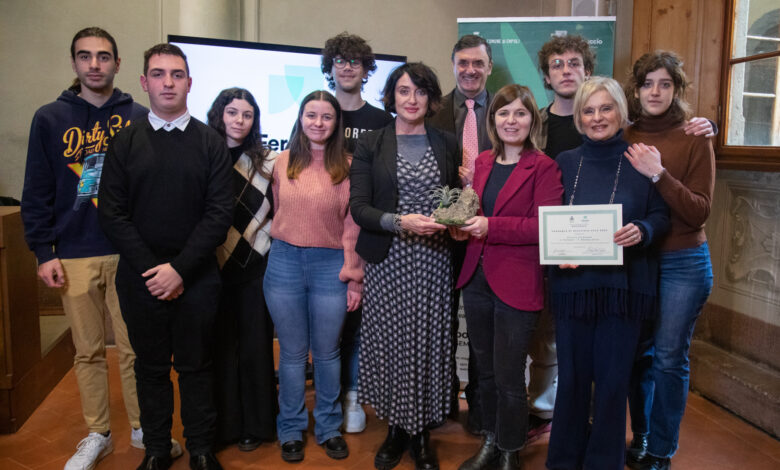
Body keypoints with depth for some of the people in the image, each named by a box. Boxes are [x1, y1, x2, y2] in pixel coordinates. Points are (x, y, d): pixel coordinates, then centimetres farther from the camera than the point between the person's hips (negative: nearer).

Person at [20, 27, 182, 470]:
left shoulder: (140, 118, 3)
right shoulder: (50, 118, 6)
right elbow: (37, 192, 5)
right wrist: (44, 252, -1)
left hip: (131, 252, -1)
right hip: (75, 257, 1)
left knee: (135, 348, 7)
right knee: (89, 351, 11)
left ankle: (143, 429, 24)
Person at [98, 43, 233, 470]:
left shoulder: (210, 142, 1)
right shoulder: (124, 142, 4)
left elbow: (220, 213, -6)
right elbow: (111, 213, -1)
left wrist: (180, 268, -13)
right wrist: (151, 269, -11)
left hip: (196, 277, -1)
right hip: (140, 276, 1)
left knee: (196, 366, 10)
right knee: (150, 367, 13)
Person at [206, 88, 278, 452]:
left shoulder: (267, 161, 3)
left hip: (255, 267, 1)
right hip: (213, 267, 0)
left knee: (255, 344, 6)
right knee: (220, 344, 7)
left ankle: (255, 424, 21)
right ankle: (222, 423, 22)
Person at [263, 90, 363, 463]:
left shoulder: (347, 167, 0)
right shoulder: (283, 163, 6)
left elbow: (352, 226, 0)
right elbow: (277, 214, 12)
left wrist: (354, 279, -1)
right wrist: (283, 250, 8)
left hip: (330, 265, -1)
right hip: (284, 263, 1)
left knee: (327, 352, 9)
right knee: (292, 353, 11)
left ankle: (329, 428, 29)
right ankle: (291, 430, 28)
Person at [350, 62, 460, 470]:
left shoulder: (447, 144, 9)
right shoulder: (370, 144, 3)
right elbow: (358, 207, -4)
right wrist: (401, 222, -18)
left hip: (434, 261, 2)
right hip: (388, 261, -1)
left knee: (429, 343, 5)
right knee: (391, 342, 4)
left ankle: (421, 432, 23)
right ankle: (395, 428, 25)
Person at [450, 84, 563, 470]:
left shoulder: (544, 168, -9)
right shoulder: (483, 162, 10)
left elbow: (544, 225, -17)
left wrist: (490, 226, -24)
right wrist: (463, 225, -1)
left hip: (517, 286, -6)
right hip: (477, 279, 6)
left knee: (508, 377, 6)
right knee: (485, 370, 18)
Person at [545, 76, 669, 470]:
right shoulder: (565, 163, 7)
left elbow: (661, 215, 2)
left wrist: (641, 231, -19)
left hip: (623, 285, -1)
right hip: (573, 283, 2)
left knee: (613, 377, 6)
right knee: (572, 375, 8)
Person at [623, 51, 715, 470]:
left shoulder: (694, 141, -5)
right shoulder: (622, 140, 2)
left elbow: (700, 212, -12)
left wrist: (658, 175, -21)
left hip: (681, 263, -2)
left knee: (668, 358, 3)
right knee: (638, 353, 11)